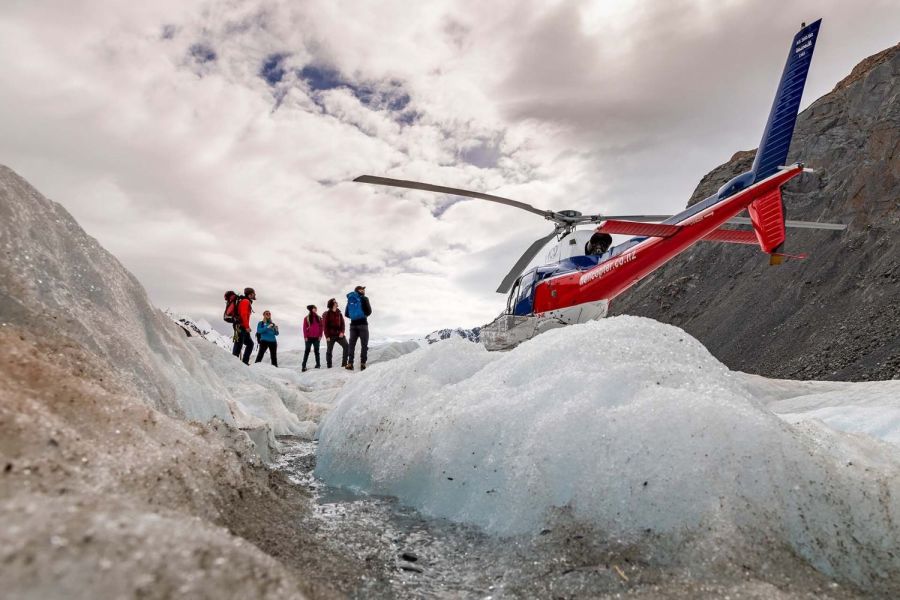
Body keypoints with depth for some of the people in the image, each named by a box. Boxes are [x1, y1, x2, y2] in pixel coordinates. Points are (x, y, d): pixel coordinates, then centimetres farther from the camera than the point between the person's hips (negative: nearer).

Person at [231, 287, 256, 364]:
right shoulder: (245, 301, -10)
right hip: (241, 327, -10)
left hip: (243, 327, 10)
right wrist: (247, 327, -22)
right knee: (239, 344, -10)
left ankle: (245, 361, 13)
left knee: (250, 343, 13)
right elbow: (243, 315, -20)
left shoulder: (247, 302, 21)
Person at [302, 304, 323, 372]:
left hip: (316, 337, 3)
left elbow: (321, 327, 8)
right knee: (307, 351, -3)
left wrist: (320, 335, -1)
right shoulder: (306, 318, 0)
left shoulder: (319, 318, 9)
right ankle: (304, 366, -3)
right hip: (309, 337, -2)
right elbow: (304, 328, -2)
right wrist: (305, 336, -9)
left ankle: (318, 364, 18)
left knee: (316, 351, 9)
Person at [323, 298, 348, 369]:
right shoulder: (327, 314, -3)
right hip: (331, 335, -3)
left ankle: (344, 363, -5)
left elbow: (342, 323, 8)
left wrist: (342, 332, -8)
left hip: (339, 334, 3)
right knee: (329, 350, 4)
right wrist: (327, 336, -11)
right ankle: (329, 365, 15)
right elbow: (325, 326, -5)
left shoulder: (339, 313, 10)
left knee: (346, 346, -11)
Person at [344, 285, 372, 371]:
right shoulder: (364, 298, -4)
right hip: (362, 324, -4)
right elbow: (369, 311, -5)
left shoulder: (350, 299, 11)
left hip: (353, 325, 4)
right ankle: (362, 363, -8)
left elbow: (346, 314, 11)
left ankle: (350, 363, -2)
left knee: (352, 344, 6)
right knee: (364, 344, -1)